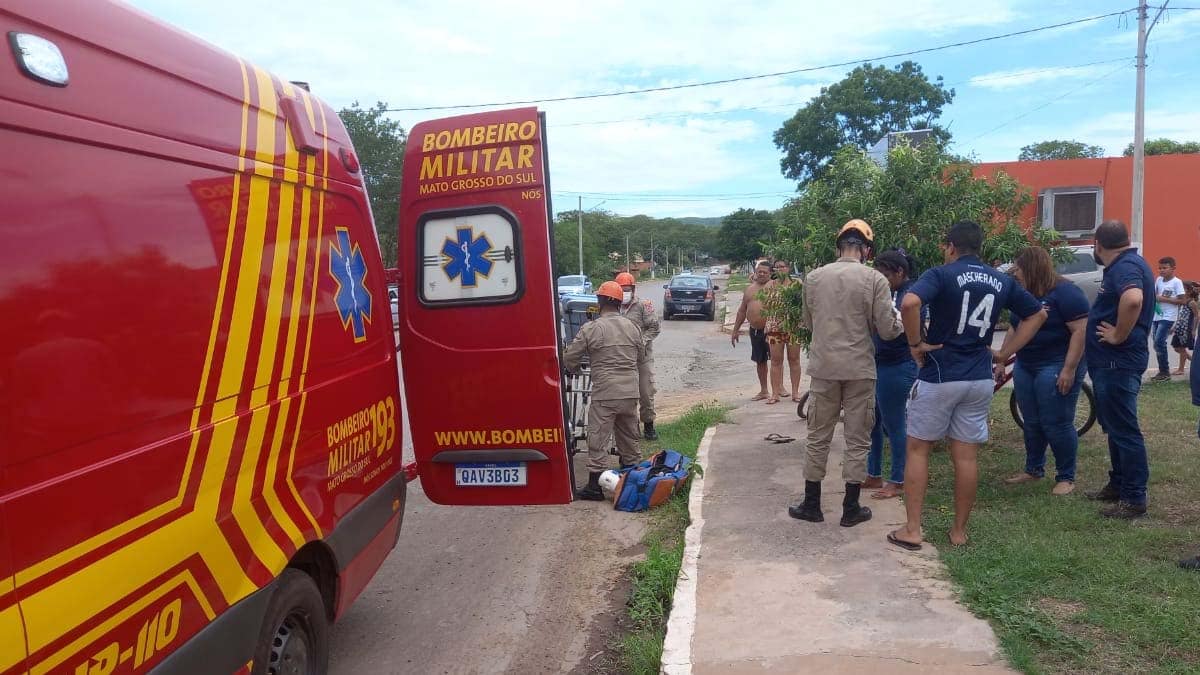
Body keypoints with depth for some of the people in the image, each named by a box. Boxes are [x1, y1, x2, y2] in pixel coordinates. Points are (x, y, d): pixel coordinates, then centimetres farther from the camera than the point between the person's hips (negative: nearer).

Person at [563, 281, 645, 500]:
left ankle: (595, 486, 1)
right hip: (630, 392, 6)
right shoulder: (632, 327, 7)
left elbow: (569, 359, -3)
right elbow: (641, 358, 17)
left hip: (605, 393, -5)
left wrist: (571, 370, 19)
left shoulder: (591, 329, -8)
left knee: (598, 440, 0)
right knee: (629, 437, 18)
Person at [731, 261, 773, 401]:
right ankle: (763, 391, 23)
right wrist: (735, 330, 20)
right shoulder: (749, 289, 16)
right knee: (760, 361, 13)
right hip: (755, 330, 6)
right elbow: (742, 311, 21)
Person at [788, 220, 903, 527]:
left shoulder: (814, 277, 1)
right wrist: (899, 316, 13)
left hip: (823, 368, 2)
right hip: (859, 370, -2)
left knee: (818, 438, 12)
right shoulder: (875, 279, -8)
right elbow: (887, 330, -7)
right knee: (857, 441, 9)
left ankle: (811, 504, 19)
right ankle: (851, 509, 15)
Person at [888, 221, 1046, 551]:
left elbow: (909, 303, -28)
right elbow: (1038, 314, 18)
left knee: (918, 449, 7)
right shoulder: (1002, 281, 9)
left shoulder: (942, 274, -10)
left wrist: (916, 343, -15)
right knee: (966, 456, 10)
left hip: (938, 376, -5)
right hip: (980, 379, 5)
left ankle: (912, 530, 7)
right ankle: (959, 530, 19)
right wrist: (1006, 353, 13)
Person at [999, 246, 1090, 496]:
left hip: (1056, 368, -7)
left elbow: (1081, 330, -18)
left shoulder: (1065, 293, -13)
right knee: (1031, 423, 13)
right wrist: (1001, 361, 18)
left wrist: (1069, 370, -23)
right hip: (1025, 367, 8)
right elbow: (1014, 330, 20)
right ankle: (1033, 470, 26)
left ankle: (1066, 477, 10)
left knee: (1057, 425, -3)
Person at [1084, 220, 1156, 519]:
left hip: (1118, 363, -11)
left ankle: (1134, 499, 4)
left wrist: (1119, 336, -27)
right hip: (1110, 362, 11)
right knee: (1114, 426, 19)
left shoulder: (1125, 266, -19)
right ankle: (1118, 484, 31)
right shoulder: (1126, 265, 14)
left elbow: (1133, 300, -39)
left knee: (1124, 430, -4)